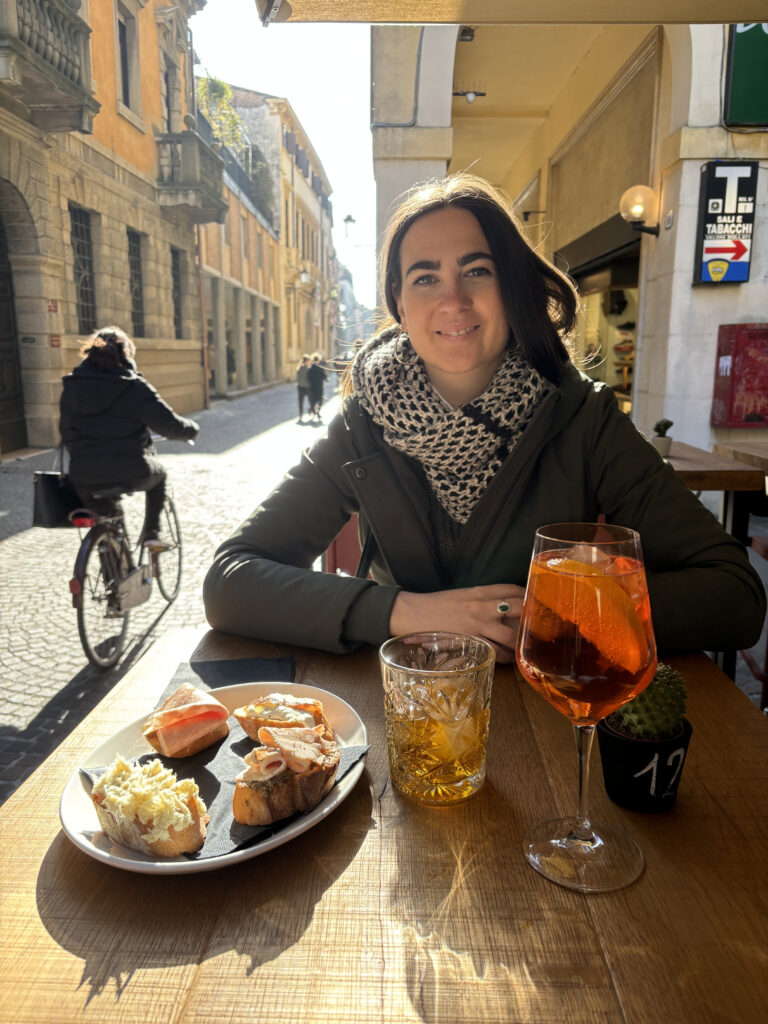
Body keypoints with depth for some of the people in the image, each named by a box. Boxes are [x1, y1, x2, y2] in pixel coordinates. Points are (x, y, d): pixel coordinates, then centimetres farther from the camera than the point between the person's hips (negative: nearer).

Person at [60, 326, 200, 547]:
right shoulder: (134, 387, -8)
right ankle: (151, 532, 22)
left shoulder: (72, 387, 7)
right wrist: (191, 429, 14)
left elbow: (67, 433, 16)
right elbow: (170, 425, -7)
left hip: (85, 479, 3)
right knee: (157, 473, 31)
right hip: (131, 474, -3)